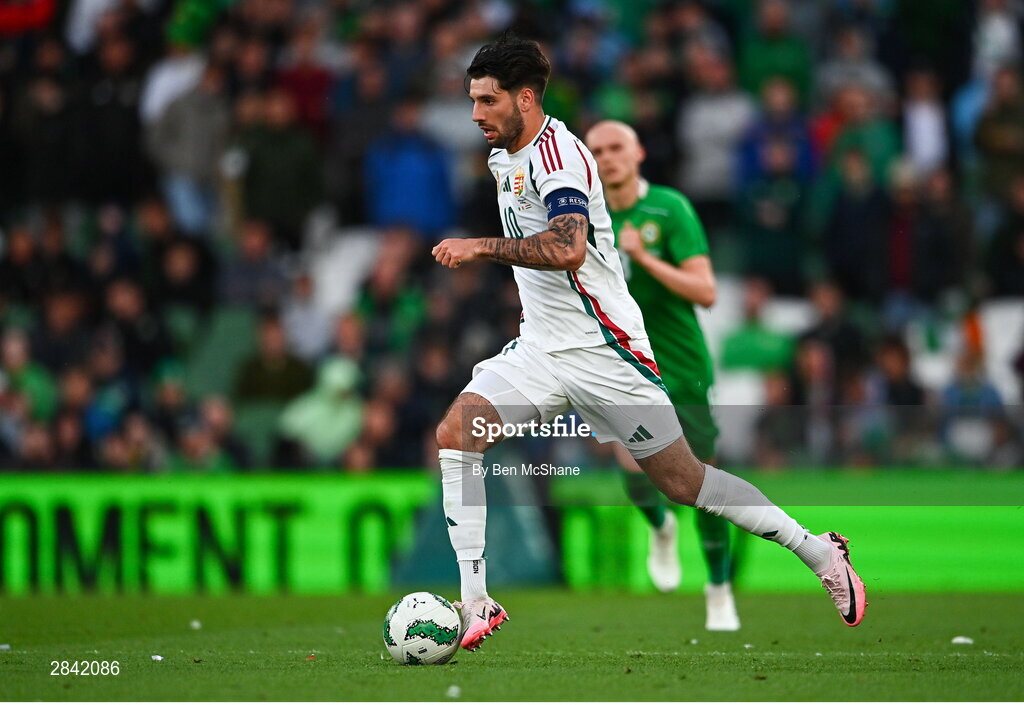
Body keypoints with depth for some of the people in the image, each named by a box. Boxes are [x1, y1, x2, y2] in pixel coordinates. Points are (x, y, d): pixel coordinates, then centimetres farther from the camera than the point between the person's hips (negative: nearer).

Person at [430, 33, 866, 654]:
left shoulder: (556, 154, -18)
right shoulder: (506, 155, 11)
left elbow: (567, 249, -34)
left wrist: (482, 247, -31)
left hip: (603, 348, -8)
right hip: (540, 347, 8)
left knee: (681, 480, -1)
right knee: (455, 433, -13)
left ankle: (817, 552, 16)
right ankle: (476, 602, -12)